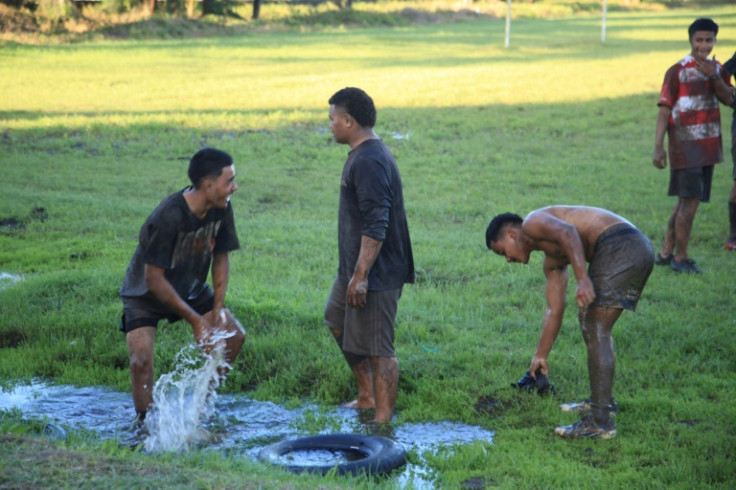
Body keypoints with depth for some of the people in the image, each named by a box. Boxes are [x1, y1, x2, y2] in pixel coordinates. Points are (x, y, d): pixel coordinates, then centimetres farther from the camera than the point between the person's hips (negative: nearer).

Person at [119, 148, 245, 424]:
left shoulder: (221, 209, -15)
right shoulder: (169, 217, -35)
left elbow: (221, 258, -2)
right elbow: (154, 279, -30)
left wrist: (217, 310, -13)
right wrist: (196, 320, -27)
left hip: (191, 289, 6)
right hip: (145, 295, -6)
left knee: (234, 336, -2)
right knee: (141, 361, -22)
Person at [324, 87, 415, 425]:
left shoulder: (369, 162, -22)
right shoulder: (364, 154, 12)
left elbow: (376, 226, -28)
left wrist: (361, 276, -28)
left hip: (375, 272, -11)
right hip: (355, 268, 11)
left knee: (376, 347, -4)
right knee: (339, 323, 24)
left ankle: (384, 419, 5)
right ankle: (367, 397, 36)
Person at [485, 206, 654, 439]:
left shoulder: (532, 222, 4)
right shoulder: (552, 260, 29)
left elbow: (567, 232, -18)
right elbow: (554, 310, 34)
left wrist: (583, 280, -26)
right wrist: (541, 356, 40)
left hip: (619, 245, -10)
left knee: (596, 332, -8)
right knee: (590, 323, 25)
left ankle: (601, 422, -9)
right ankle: (601, 400, 33)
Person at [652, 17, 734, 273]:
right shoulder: (677, 71, -8)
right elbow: (664, 110, -9)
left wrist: (714, 77, -15)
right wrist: (658, 146, -14)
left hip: (708, 146, 6)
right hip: (685, 146, -6)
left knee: (684, 201, 11)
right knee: (689, 200, -9)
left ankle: (665, 252, 20)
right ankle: (680, 257, 2)